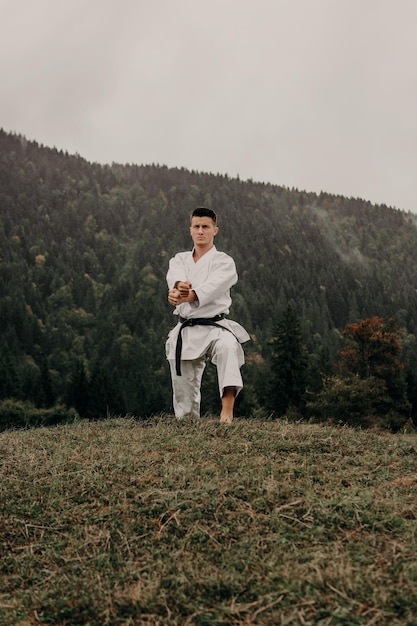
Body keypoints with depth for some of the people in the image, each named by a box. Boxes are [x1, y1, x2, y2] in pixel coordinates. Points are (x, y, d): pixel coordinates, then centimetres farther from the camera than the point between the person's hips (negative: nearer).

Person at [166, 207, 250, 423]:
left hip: (214, 327, -4)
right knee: (184, 392, 7)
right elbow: (174, 277, -15)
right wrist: (181, 285, -41)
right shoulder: (179, 260, 10)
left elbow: (211, 287, -23)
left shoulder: (224, 262, -2)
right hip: (185, 331, 4)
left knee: (227, 347, -38)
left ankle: (227, 410, -44)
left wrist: (183, 296, -42)